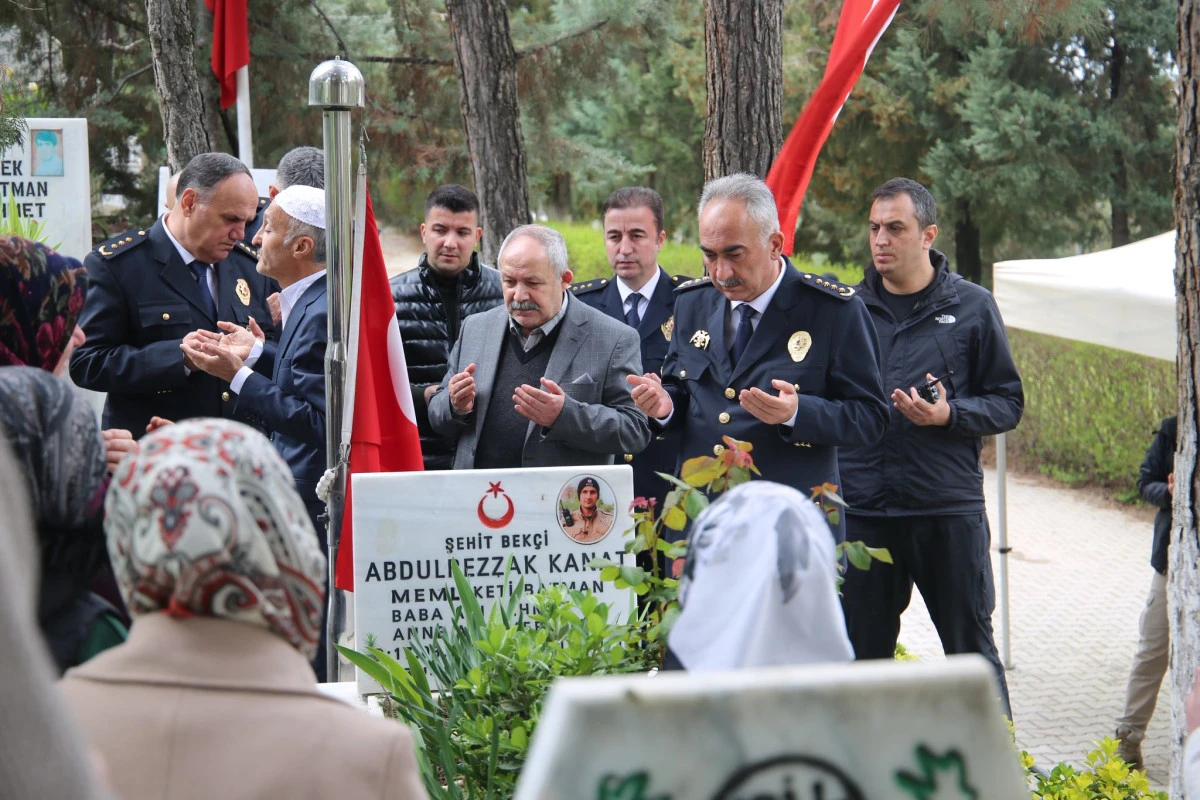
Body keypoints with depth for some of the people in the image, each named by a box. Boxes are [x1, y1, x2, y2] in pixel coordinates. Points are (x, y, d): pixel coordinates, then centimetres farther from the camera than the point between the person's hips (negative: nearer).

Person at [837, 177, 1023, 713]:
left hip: (949, 508, -2)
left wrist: (949, 414, -15)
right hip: (862, 510, 2)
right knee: (862, 652, 9)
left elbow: (1008, 403, 3)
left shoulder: (971, 307, 3)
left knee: (971, 649, 3)